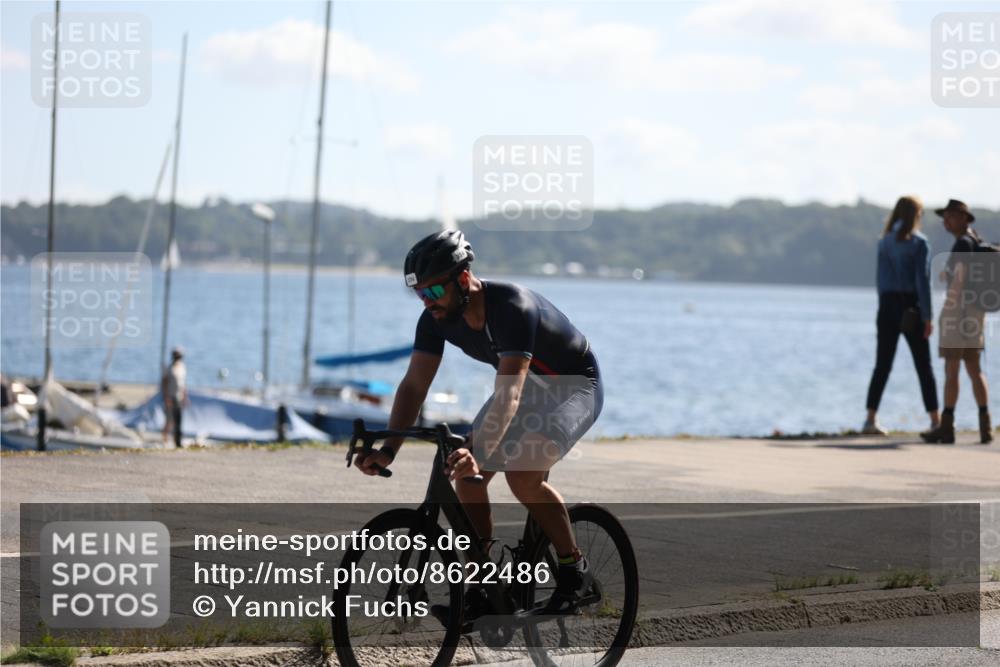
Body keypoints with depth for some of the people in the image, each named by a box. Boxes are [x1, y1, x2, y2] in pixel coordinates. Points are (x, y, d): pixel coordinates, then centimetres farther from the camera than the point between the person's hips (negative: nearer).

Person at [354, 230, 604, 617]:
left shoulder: (513, 308, -37)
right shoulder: (437, 317, -15)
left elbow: (508, 394, -46)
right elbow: (414, 385, -17)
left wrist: (478, 453, -60)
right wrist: (388, 449, -31)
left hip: (575, 386, -7)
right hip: (527, 384, 7)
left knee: (523, 475, -27)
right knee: (467, 477, -7)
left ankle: (573, 570, -8)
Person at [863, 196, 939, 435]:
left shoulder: (885, 242, 6)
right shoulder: (918, 242, -8)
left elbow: (881, 278, 7)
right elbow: (922, 281, -12)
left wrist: (884, 308, 11)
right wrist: (927, 317, -10)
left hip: (888, 307, 4)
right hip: (911, 307, -4)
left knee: (882, 365, 5)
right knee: (924, 366, 4)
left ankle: (871, 419, -2)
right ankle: (935, 421, 6)